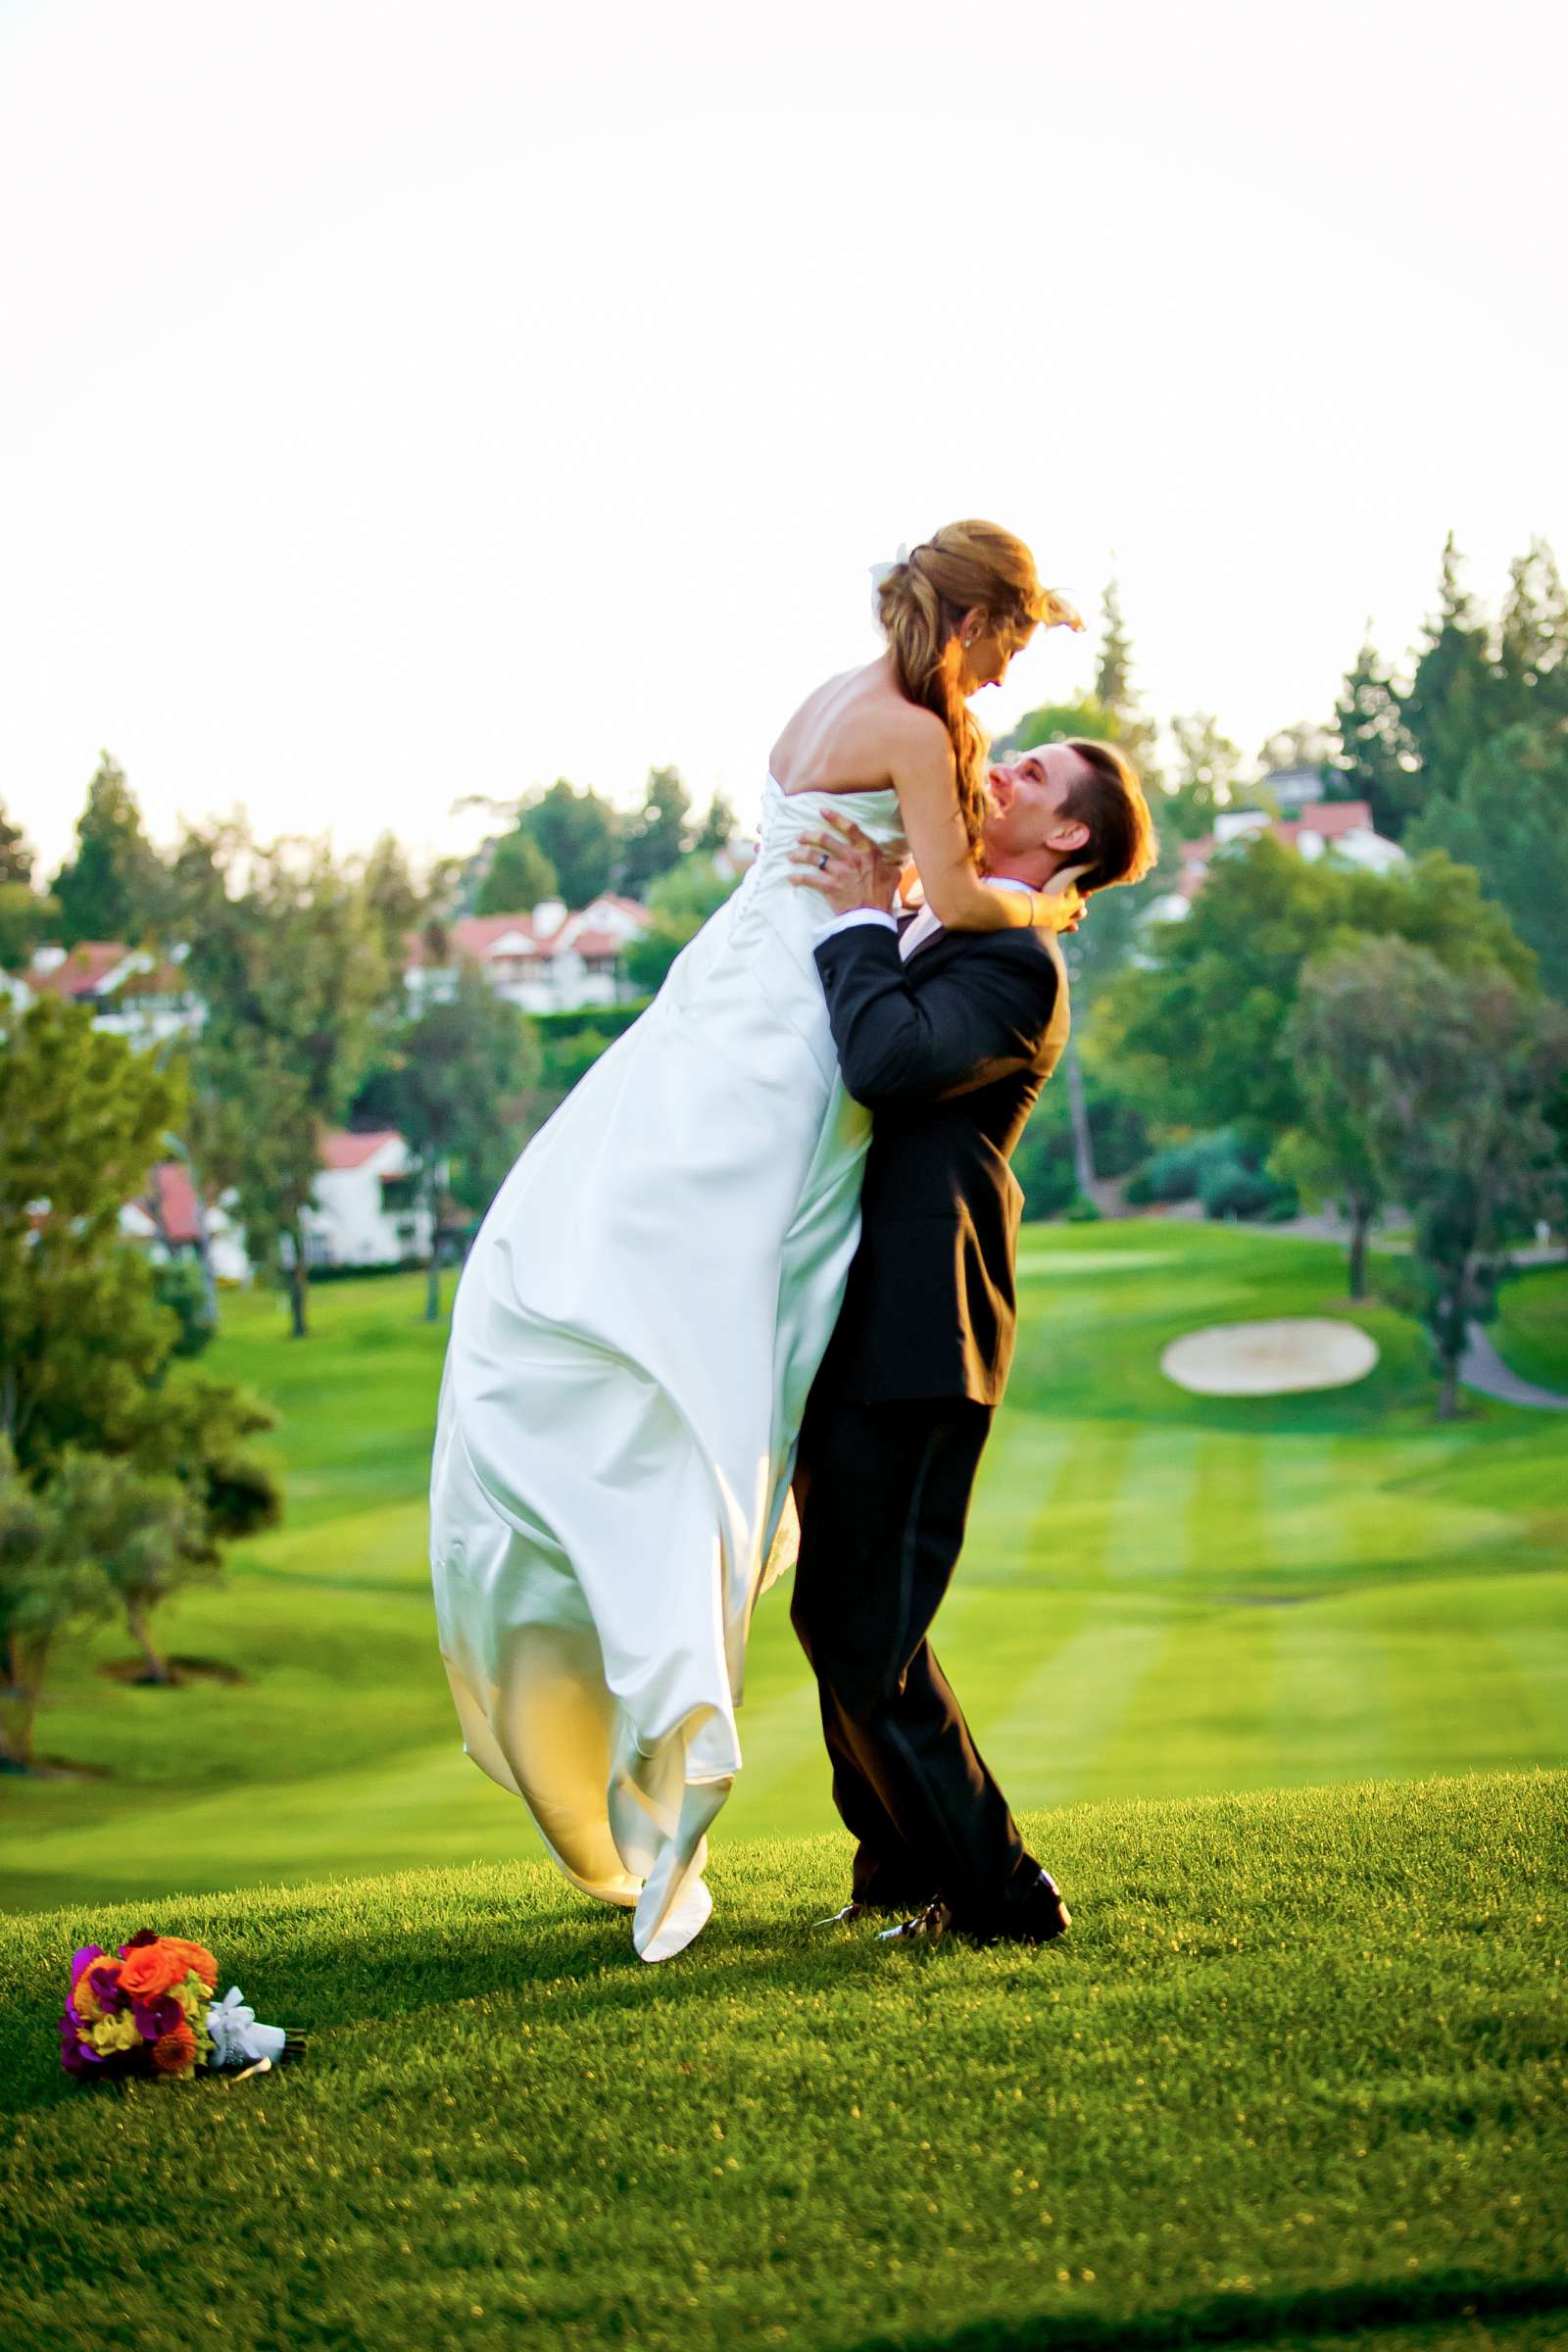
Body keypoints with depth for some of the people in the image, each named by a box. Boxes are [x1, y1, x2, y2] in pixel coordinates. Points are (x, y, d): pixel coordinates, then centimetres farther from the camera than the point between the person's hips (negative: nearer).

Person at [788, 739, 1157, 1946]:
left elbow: (886, 1055, -28)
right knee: (843, 1613, 18)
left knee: (866, 1627, -9)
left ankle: (998, 1893, 1)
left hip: (913, 1333, -10)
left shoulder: (1017, 963, -12)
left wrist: (859, 919, -15)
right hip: (855, 1321, 10)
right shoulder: (921, 934, 19)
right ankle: (900, 1865, 31)